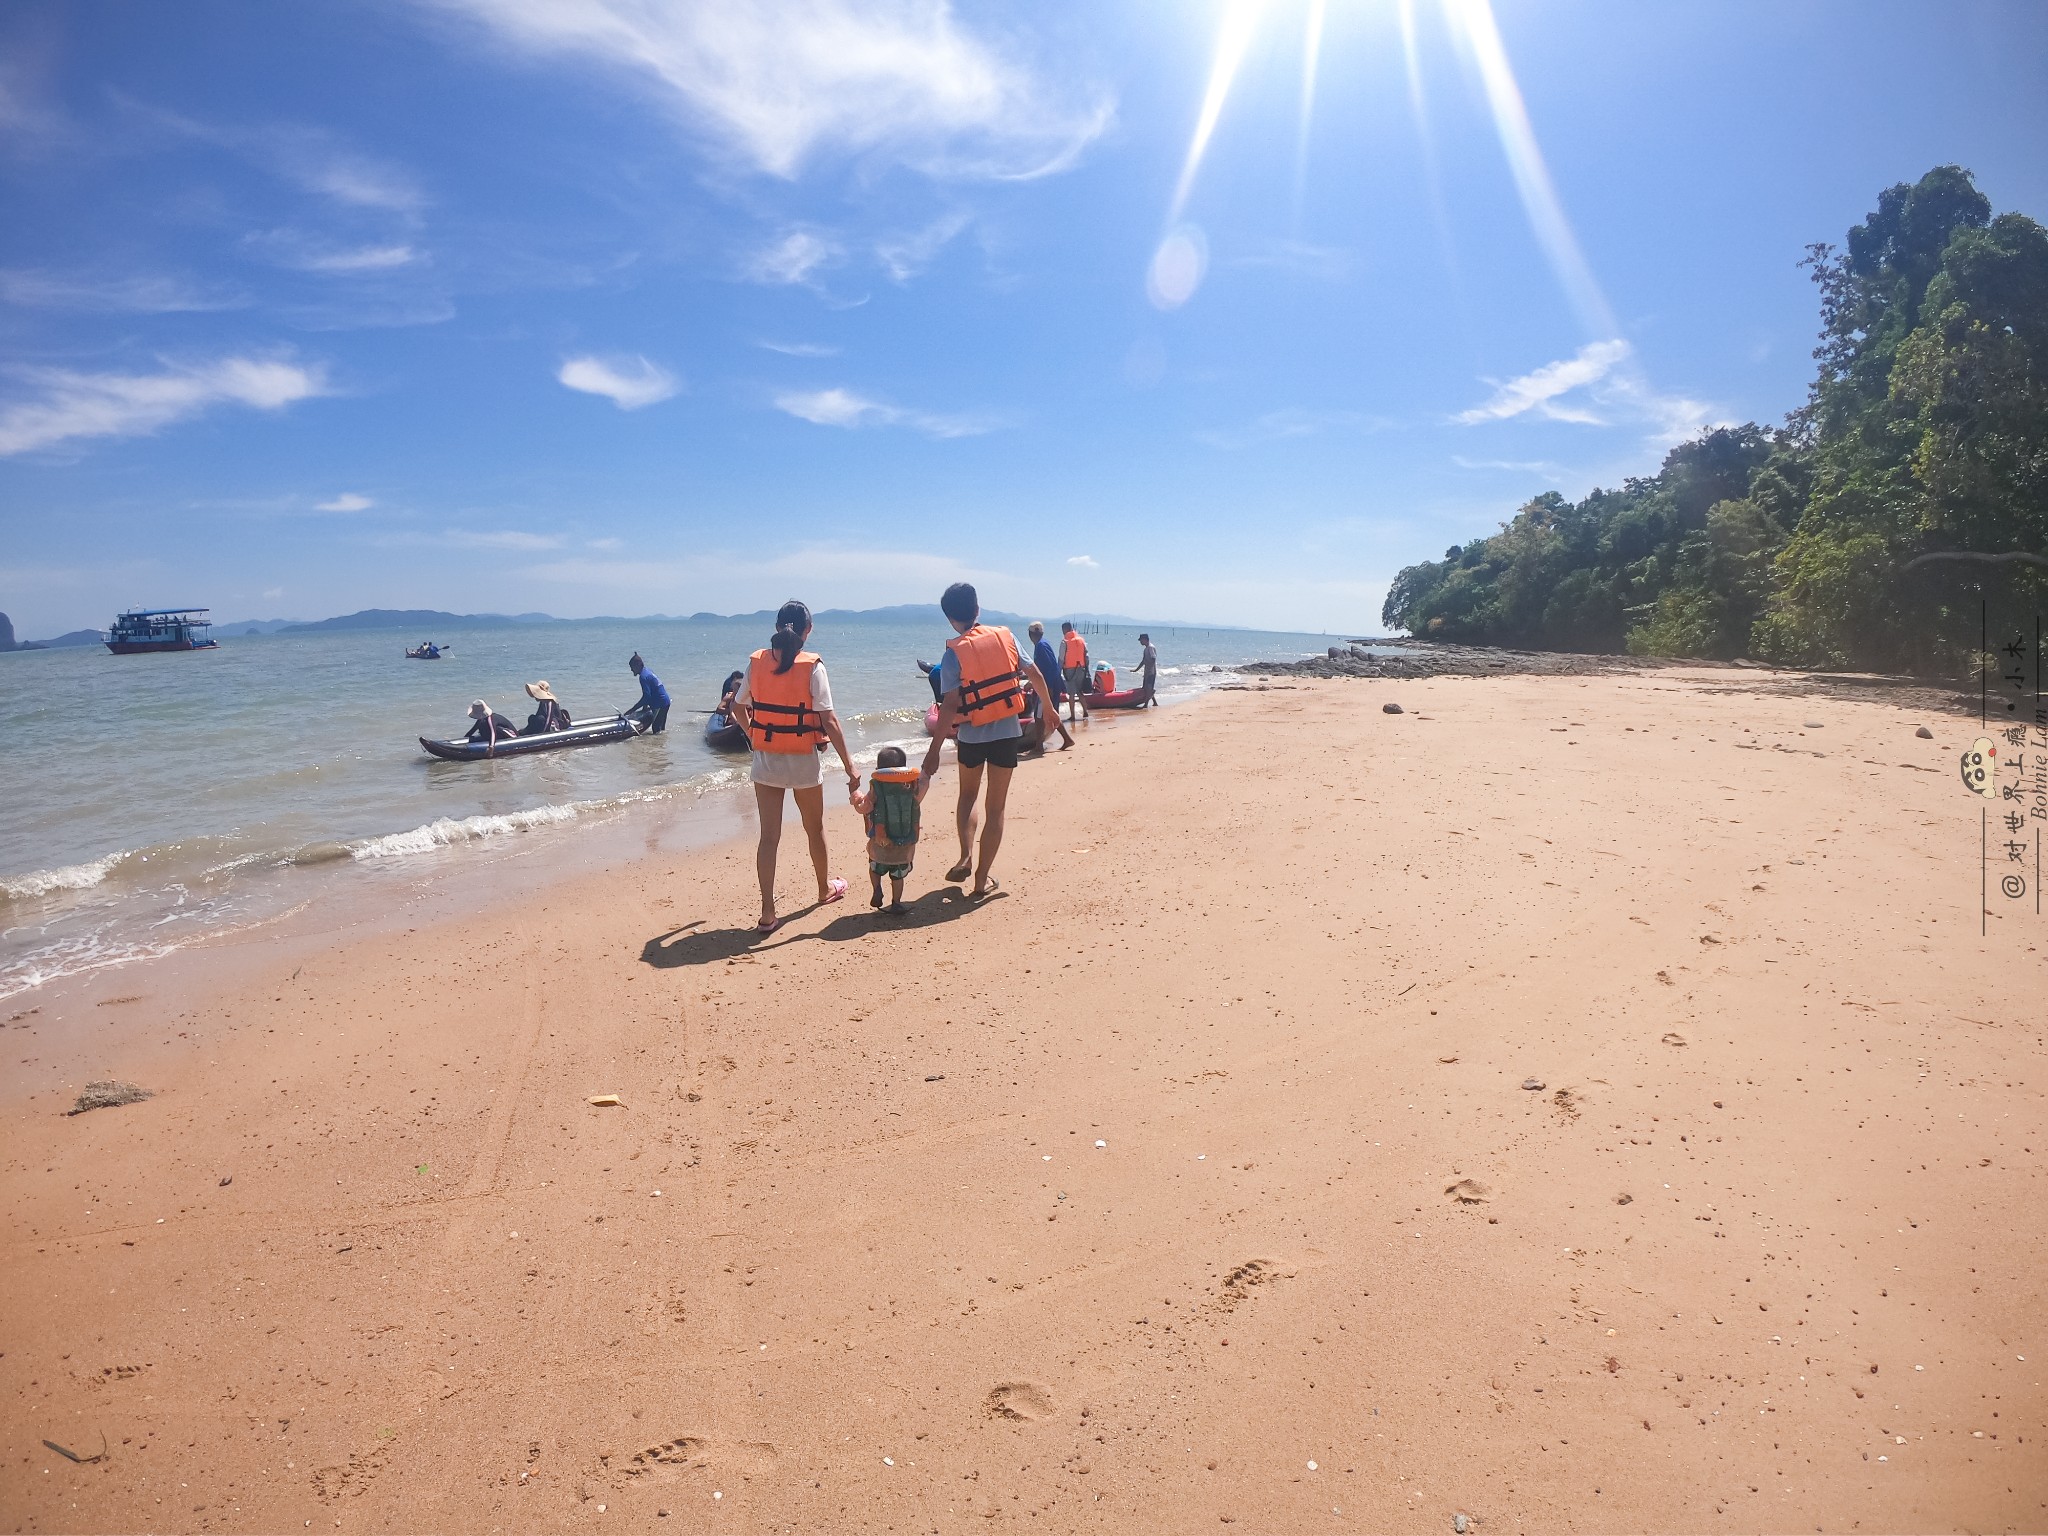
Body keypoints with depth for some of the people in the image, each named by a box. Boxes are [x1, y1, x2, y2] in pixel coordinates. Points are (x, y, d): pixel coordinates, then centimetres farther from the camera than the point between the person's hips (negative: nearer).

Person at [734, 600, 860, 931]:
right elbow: (829, 721, -16)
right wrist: (849, 766, -13)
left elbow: (739, 707, 8)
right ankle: (825, 889, 39)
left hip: (765, 760, 3)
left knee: (769, 836, 5)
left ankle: (767, 913, 2)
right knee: (815, 828, 19)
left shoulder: (756, 661, -3)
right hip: (803, 761, -2)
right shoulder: (812, 667, -14)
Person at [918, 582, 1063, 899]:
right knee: (995, 807, 8)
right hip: (1007, 731, 2)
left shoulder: (954, 653, -10)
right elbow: (1034, 675, 3)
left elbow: (950, 705, -14)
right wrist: (1048, 708, 19)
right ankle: (982, 880, 10)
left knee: (967, 795, 24)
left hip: (972, 735, -2)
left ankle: (966, 856, 7)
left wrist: (934, 750, -10)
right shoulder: (1005, 636, -1)